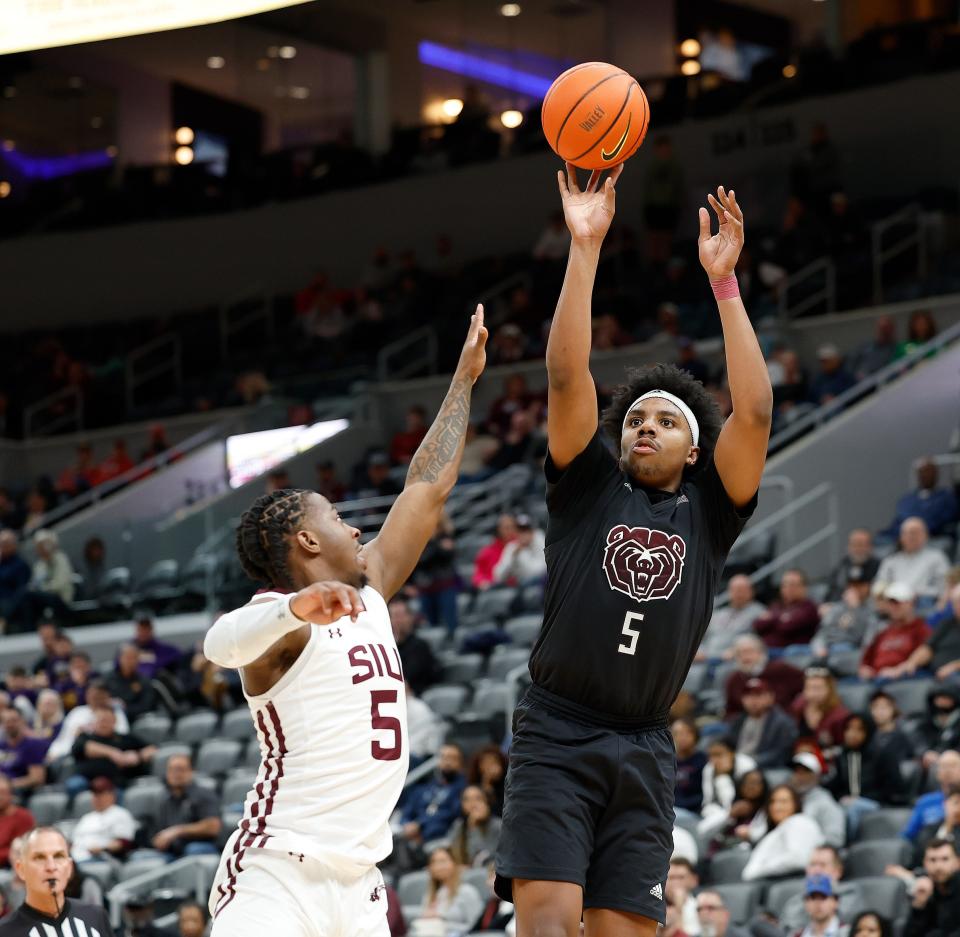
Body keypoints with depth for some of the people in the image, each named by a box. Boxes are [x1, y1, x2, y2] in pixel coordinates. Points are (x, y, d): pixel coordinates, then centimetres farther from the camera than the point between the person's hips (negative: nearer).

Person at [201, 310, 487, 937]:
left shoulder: (368, 592, 17)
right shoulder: (280, 616, -7)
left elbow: (428, 490, 26)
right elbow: (223, 644, -31)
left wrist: (464, 379, 32)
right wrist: (296, 609, -51)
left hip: (358, 884, 8)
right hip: (277, 877, -8)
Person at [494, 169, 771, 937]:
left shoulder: (707, 509, 12)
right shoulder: (588, 487, 10)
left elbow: (755, 412, -1)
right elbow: (566, 376, -2)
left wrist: (723, 281, -4)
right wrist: (585, 249, -8)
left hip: (644, 750, 2)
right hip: (556, 736, -2)